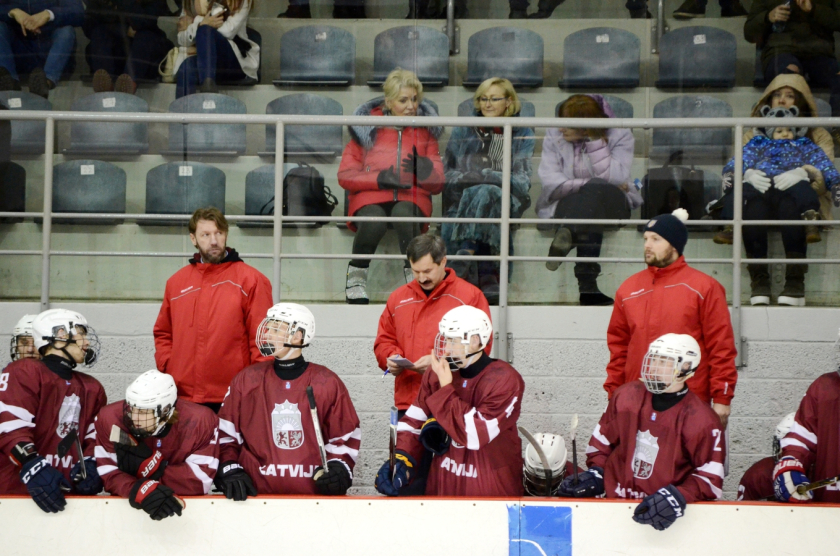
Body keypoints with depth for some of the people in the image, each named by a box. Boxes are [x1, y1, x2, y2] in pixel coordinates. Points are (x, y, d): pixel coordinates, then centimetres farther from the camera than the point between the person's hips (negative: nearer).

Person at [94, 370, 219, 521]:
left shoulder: (200, 421, -18)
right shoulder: (110, 418, -14)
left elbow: (201, 480, -19)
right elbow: (108, 474, -14)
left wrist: (149, 466, -25)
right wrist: (143, 490, -32)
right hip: (127, 506, 1)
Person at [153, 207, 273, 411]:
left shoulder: (250, 280, -1)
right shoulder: (176, 282, 14)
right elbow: (163, 334, 20)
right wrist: (166, 369, 5)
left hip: (233, 401, -4)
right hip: (182, 398, 4)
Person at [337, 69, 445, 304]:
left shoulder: (426, 131, 12)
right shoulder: (367, 128, 5)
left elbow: (437, 185, 11)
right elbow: (345, 175, 1)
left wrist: (425, 168, -12)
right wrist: (381, 178, -14)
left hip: (412, 197, 1)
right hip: (370, 196, -1)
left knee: (404, 215, -36)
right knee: (373, 222, -36)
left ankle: (415, 276, -16)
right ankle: (356, 276, -9)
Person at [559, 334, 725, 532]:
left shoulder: (701, 420, -7)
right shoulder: (627, 396, 6)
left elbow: (711, 478, -8)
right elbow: (602, 439, 18)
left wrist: (677, 497, -22)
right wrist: (595, 474, 3)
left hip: (661, 513, -3)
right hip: (613, 504, 3)